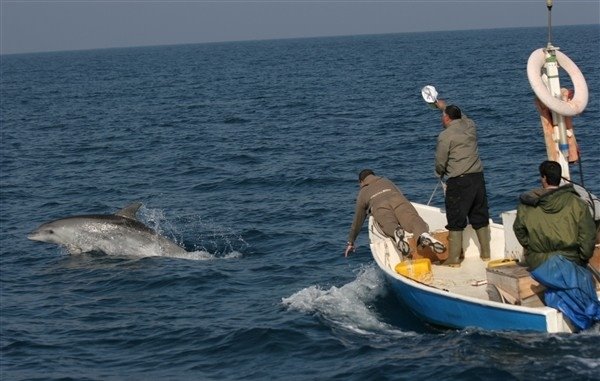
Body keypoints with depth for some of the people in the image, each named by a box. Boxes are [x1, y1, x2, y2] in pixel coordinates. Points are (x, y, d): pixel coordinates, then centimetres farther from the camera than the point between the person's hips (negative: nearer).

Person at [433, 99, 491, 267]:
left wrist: (440, 174, 14)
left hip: (458, 182, -6)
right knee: (480, 218, 16)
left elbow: (440, 162, -8)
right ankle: (485, 253, 23)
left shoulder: (445, 136, -11)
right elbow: (462, 117, 32)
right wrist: (444, 106, 43)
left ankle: (454, 259, 2)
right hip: (478, 177, 6)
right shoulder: (470, 126, 7)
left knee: (456, 221, 1)